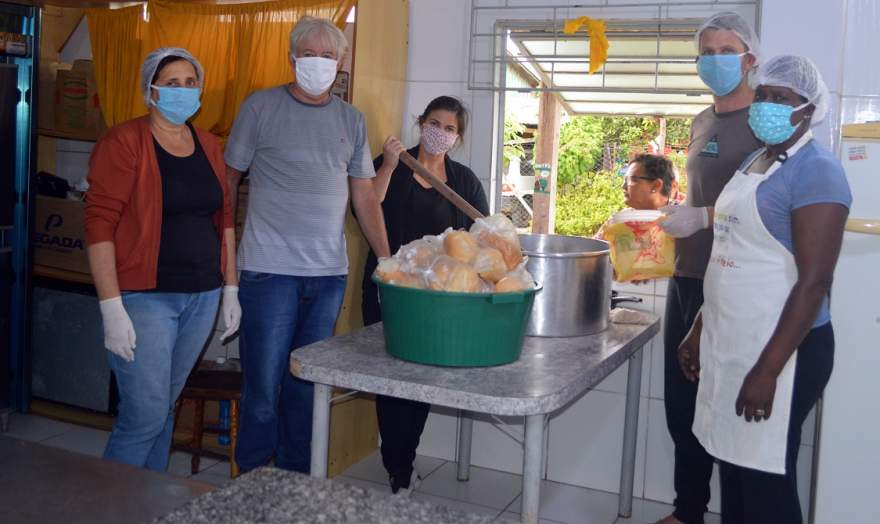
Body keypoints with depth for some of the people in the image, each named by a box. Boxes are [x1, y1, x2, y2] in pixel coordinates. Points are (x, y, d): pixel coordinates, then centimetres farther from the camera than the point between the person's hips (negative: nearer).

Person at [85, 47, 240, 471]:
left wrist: (230, 289, 13)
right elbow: (99, 225, -13)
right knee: (144, 416, -6)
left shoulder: (208, 146, 11)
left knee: (164, 408, 15)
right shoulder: (124, 143, -8)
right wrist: (112, 308, -17)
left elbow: (223, 219, 17)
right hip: (144, 297, -6)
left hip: (202, 298, 6)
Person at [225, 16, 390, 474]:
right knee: (263, 388, -1)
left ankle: (294, 480, 24)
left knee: (307, 385, 11)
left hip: (330, 273, 4)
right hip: (270, 270, -3)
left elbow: (365, 197, 14)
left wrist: (387, 262, 7)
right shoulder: (261, 106, 2)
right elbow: (229, 180, 5)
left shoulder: (351, 120, 12)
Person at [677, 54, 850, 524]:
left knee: (765, 482, 3)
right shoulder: (754, 162, 13)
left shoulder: (815, 170, -14)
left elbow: (814, 282, -19)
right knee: (734, 469, 16)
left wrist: (767, 370, -22)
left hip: (782, 351, -8)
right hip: (730, 344, 8)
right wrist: (700, 332, 17)